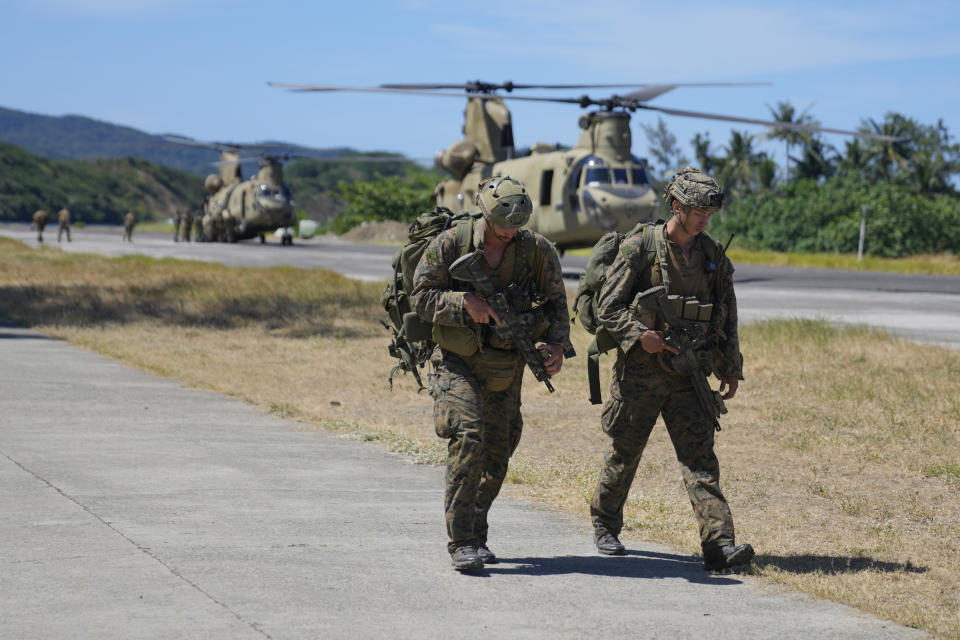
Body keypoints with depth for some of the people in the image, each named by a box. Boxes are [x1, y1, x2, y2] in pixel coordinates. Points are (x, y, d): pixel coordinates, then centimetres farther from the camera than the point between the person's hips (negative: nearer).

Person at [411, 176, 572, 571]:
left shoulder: (536, 249, -4)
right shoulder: (448, 245, -10)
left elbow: (554, 301, 4)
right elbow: (422, 297, -9)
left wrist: (557, 346, -12)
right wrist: (465, 301, -25)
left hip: (506, 369, 4)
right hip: (458, 363, -4)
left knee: (497, 455, 9)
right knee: (468, 439, -21)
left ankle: (475, 535, 28)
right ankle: (461, 542, -17)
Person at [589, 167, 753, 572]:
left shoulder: (713, 255, 6)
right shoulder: (639, 249, -7)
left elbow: (727, 316, 15)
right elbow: (607, 307, -8)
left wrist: (730, 367, 11)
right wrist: (640, 335, -22)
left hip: (687, 373, 3)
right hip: (639, 371, -3)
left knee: (700, 457, -7)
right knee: (624, 452, 10)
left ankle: (719, 544, -15)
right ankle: (605, 525, 31)